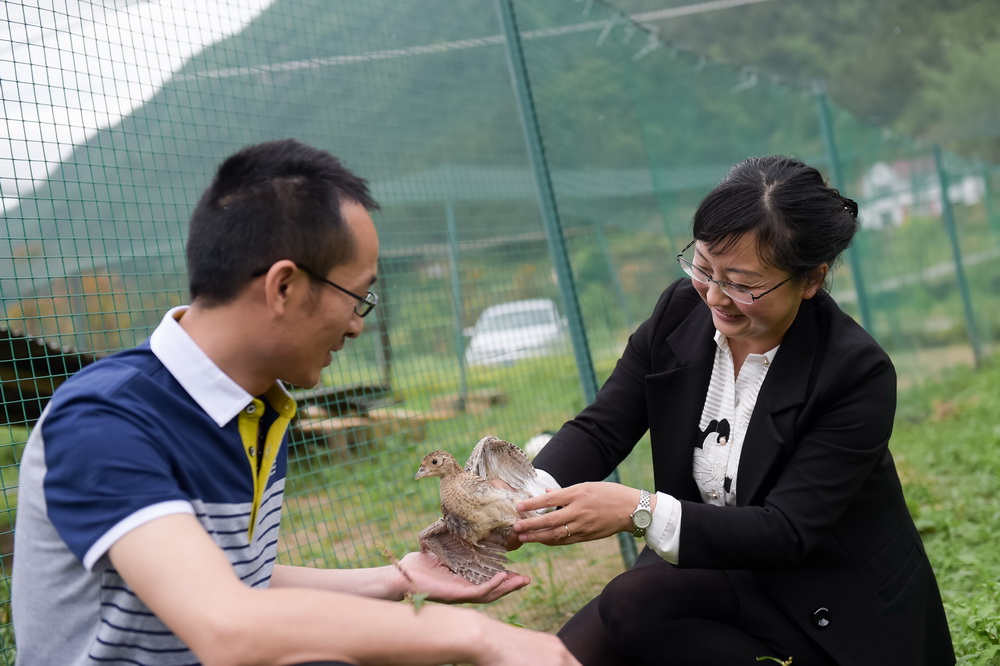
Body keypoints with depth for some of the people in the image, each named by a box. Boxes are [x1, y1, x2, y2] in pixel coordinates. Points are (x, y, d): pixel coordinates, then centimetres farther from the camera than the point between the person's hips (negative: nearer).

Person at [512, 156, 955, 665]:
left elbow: (786, 533, -27)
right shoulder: (680, 311, -7)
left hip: (839, 609, -5)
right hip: (719, 567, 5)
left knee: (634, 605, -26)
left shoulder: (857, 373, -23)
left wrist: (640, 512, -40)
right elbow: (600, 429, -7)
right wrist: (532, 490, -30)